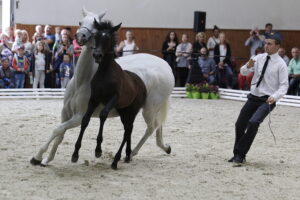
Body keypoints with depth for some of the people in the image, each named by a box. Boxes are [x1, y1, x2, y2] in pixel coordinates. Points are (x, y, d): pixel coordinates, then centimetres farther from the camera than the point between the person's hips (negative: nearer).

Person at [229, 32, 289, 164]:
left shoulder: (280, 64, -9)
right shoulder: (259, 58, 3)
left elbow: (284, 85, -9)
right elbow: (243, 72, 2)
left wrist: (275, 97, -26)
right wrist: (248, 66, -20)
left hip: (267, 100, -5)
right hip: (253, 97, 5)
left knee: (253, 122, -25)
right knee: (240, 125, 8)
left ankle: (241, 155, -13)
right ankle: (237, 154, 27)